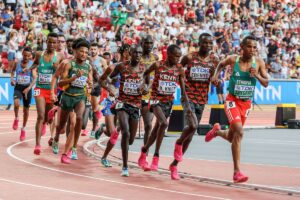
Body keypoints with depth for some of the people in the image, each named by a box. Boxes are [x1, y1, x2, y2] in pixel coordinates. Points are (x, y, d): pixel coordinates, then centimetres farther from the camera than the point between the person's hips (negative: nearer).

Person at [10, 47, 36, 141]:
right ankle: (16, 119, 2)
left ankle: (23, 129, 29)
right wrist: (12, 79, -2)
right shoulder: (17, 63, -5)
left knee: (26, 109, 10)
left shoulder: (32, 64, -12)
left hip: (27, 88, 0)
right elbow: (12, 71, 17)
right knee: (16, 104, -28)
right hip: (18, 87, 0)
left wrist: (28, 88, -31)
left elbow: (34, 78, -19)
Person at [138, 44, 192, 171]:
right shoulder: (158, 65, -10)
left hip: (169, 102, 5)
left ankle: (144, 151, 31)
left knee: (157, 129, 11)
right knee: (164, 123, -26)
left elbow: (183, 91, 1)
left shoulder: (180, 70, -2)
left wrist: (188, 107, -7)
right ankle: (156, 157, -20)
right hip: (156, 100, -5)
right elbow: (146, 74, 10)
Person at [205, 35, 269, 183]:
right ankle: (237, 172, -23)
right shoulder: (233, 60, -9)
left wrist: (257, 75, -22)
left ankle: (217, 131, 53)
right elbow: (221, 64, 13)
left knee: (232, 137, 16)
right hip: (232, 101, -4)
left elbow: (266, 84, -3)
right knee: (239, 132, -25)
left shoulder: (259, 62, -5)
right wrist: (216, 75, -5)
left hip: (247, 103, 4)